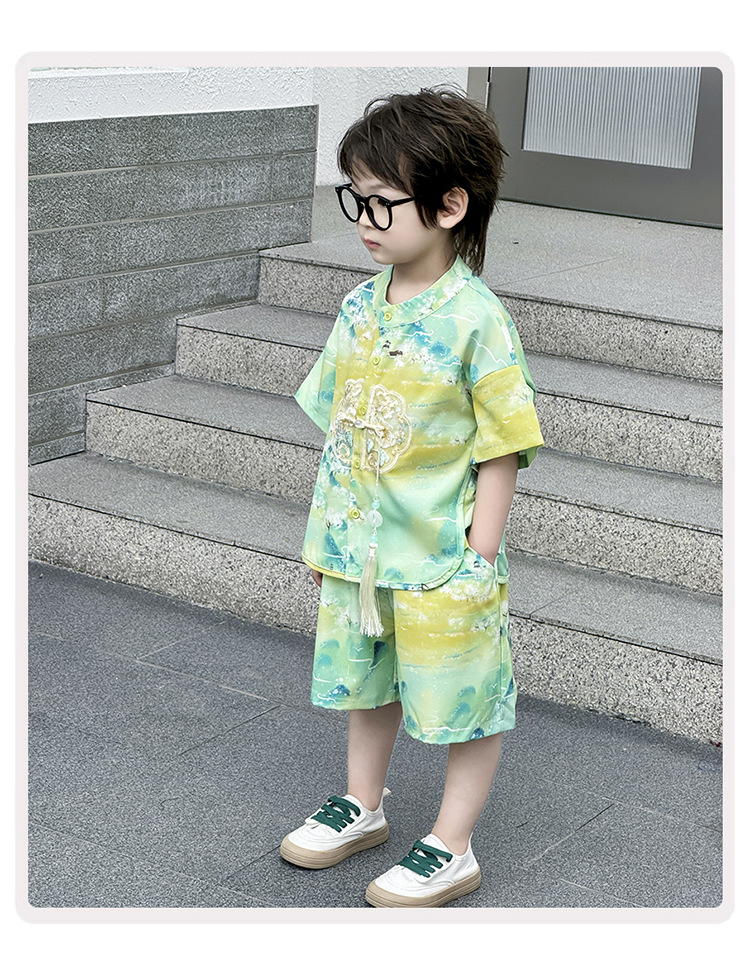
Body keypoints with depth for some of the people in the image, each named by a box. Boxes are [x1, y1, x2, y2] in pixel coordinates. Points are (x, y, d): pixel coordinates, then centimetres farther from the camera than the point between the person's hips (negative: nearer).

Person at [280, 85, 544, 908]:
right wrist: (325, 530, 12)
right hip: (359, 547, 7)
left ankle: (451, 848, 22)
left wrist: (480, 553, -15)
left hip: (443, 558, -7)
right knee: (366, 683, 22)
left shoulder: (475, 318, -17)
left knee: (463, 700, 7)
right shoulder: (360, 307, 2)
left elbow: (502, 446, -14)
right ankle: (362, 808, 42)